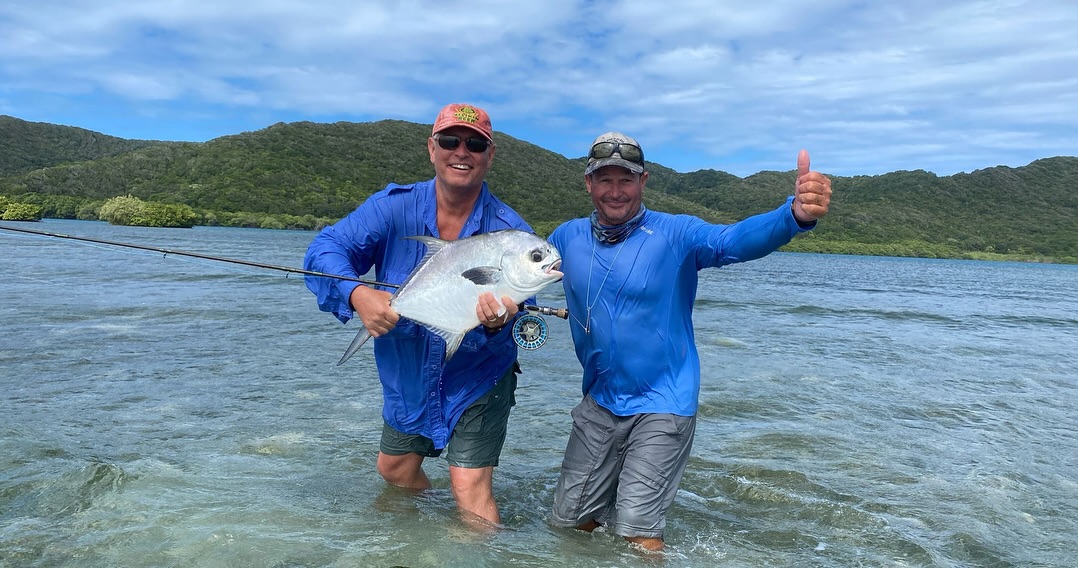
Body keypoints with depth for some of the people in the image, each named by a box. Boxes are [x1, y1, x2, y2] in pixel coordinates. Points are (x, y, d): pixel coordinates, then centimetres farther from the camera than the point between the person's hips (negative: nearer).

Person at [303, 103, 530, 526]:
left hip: (477, 381, -3)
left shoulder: (510, 231, -17)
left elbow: (516, 312, -20)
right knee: (395, 471, 22)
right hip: (407, 376, 4)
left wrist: (496, 321, -44)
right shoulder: (393, 207, -13)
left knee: (469, 487, -9)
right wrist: (357, 294, -37)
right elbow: (324, 250, -18)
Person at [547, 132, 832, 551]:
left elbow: (734, 241, -29)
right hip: (598, 403, 5)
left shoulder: (675, 235, -12)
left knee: (637, 536, -5)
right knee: (567, 521, 15)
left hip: (661, 406, -4)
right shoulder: (567, 238, 0)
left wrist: (796, 214, -47)